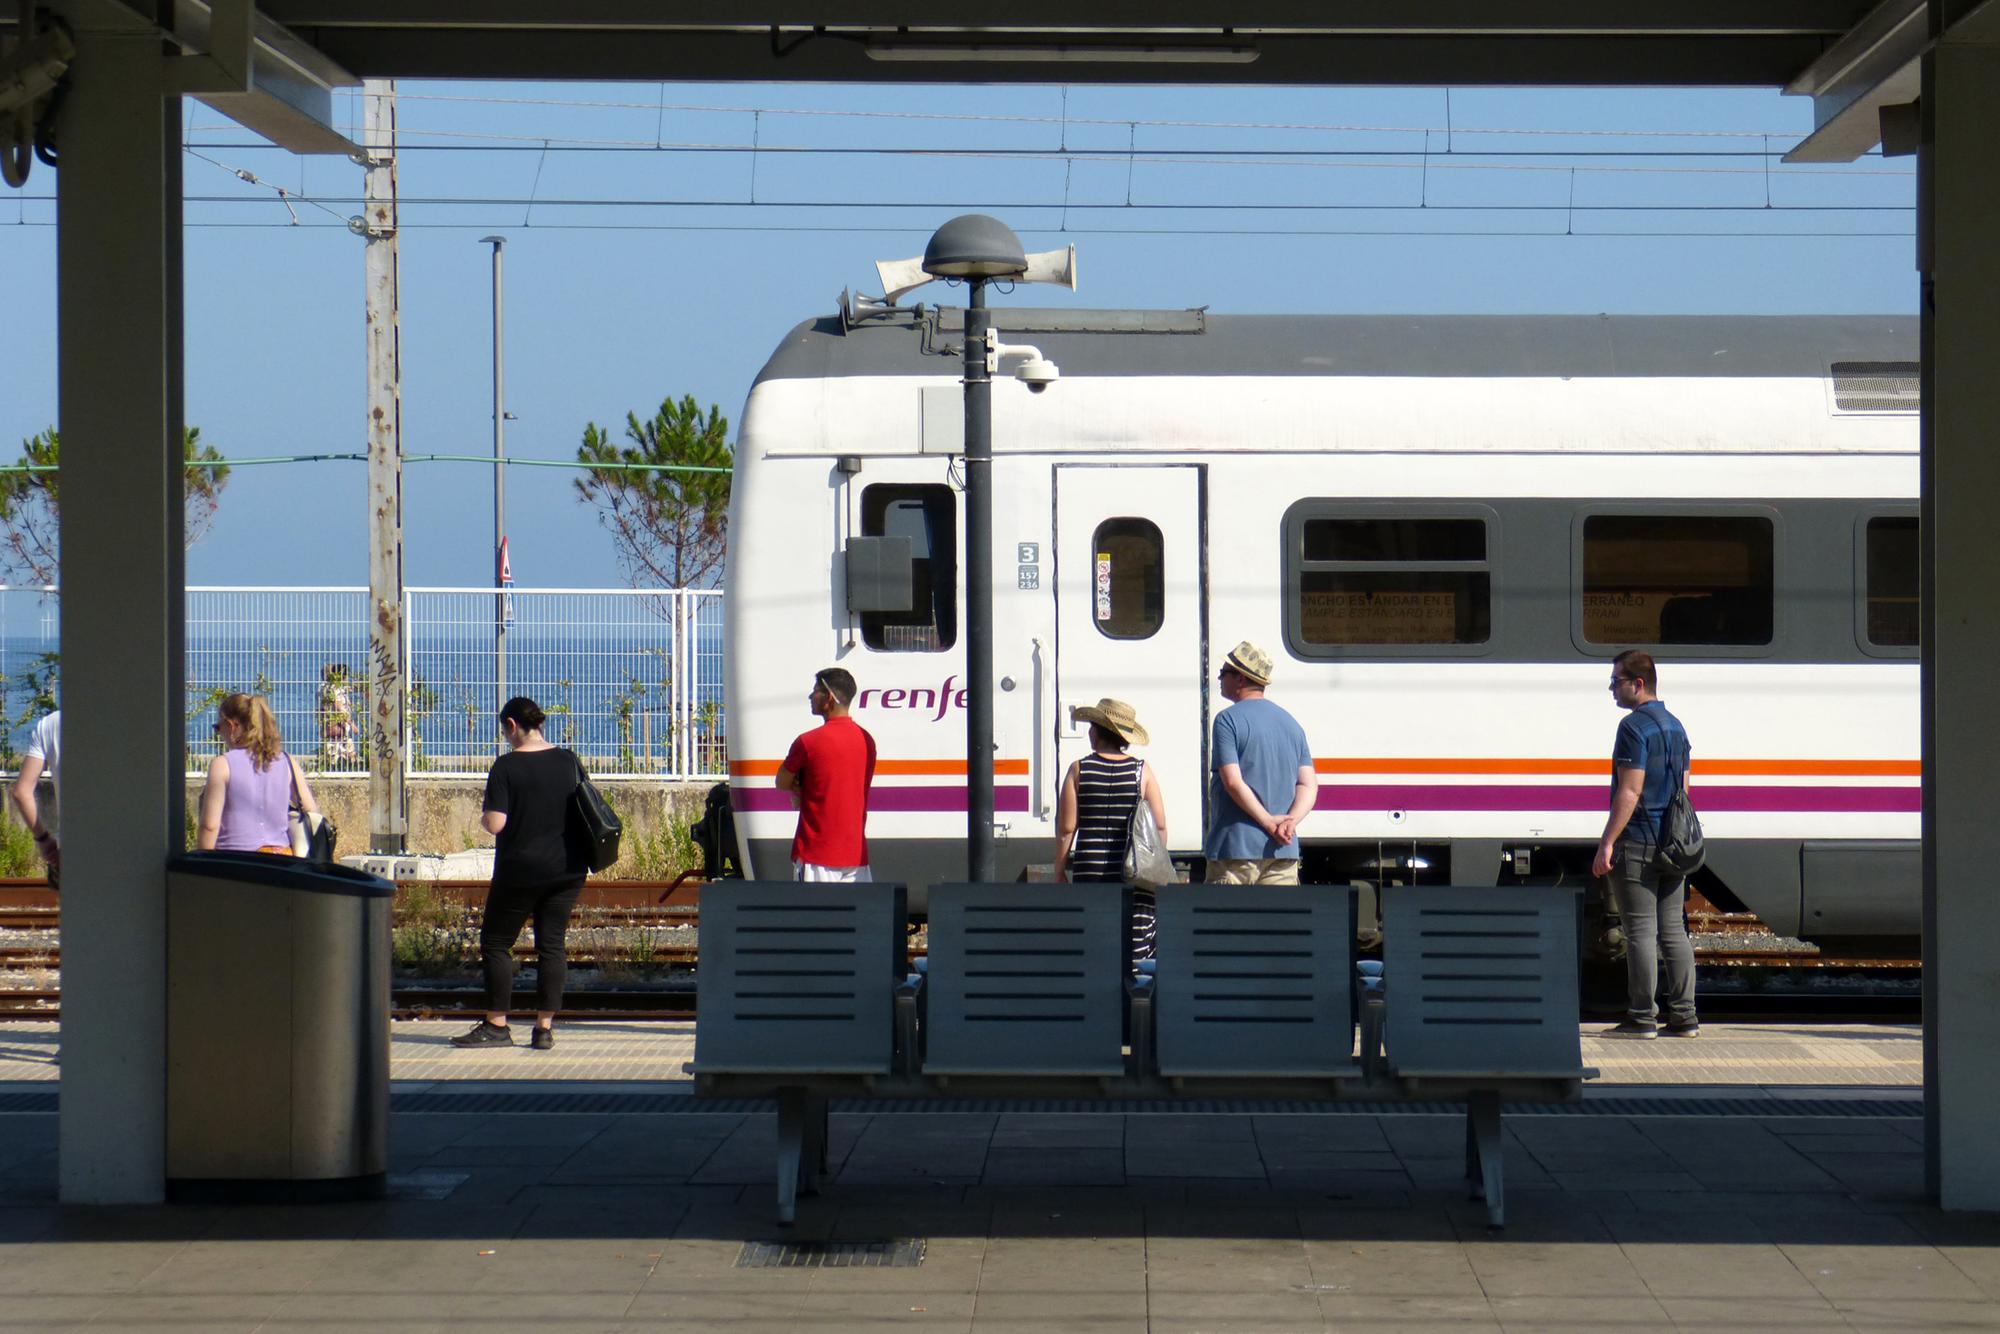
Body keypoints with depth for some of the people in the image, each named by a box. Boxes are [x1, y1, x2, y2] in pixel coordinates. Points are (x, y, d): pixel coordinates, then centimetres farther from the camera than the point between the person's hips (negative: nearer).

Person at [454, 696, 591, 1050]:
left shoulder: (506, 766, -12)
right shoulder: (570, 761, 3)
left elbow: (495, 823, -17)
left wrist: (483, 819, 4)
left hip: (520, 868, -4)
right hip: (567, 868, 5)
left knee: (496, 942, 8)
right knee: (552, 944, 6)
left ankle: (497, 1025, 6)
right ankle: (544, 1028, 2)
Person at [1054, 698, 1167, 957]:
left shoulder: (1079, 770, -1)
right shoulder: (1142, 771, 0)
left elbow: (1066, 828, -1)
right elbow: (1160, 827, 1)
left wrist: (1059, 871, 9)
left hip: (1090, 870, 0)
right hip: (1134, 874, 0)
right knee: (1137, 950, 1)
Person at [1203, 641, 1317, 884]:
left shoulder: (1228, 720, -6)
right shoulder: (1291, 723, 15)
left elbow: (1233, 782, -15)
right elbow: (1309, 785, 7)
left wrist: (1269, 822, -11)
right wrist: (1291, 821, -7)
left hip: (1236, 848, -6)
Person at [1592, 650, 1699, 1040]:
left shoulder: (1634, 727, -13)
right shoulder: (1675, 726, 16)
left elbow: (1629, 792, -18)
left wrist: (1607, 843, -18)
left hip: (1637, 845, -8)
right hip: (1672, 844, 8)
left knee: (1640, 931, -6)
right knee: (1673, 930, 9)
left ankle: (1642, 1018, -5)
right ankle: (1683, 1017, 9)